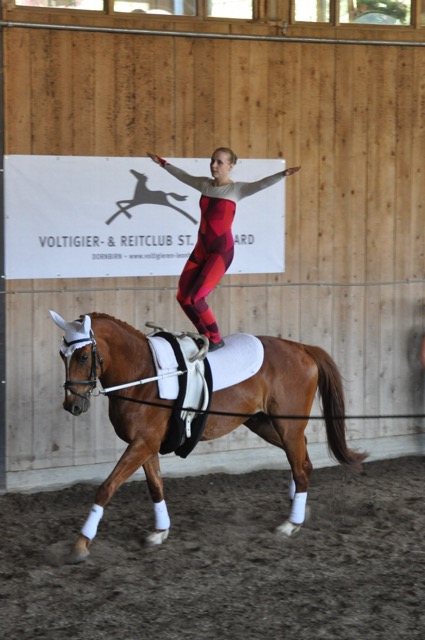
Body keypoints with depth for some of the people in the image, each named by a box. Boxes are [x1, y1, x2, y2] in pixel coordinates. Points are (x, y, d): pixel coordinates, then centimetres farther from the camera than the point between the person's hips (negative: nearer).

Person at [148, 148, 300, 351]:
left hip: (222, 251, -7)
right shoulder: (204, 184, 8)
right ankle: (205, 335, 21)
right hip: (201, 249, 7)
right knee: (182, 297, 3)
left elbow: (261, 184, -24)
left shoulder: (237, 189, -8)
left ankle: (216, 339, 3)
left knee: (194, 299, -16)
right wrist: (163, 163, 37)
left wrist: (282, 174, -40)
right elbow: (183, 175, 26)